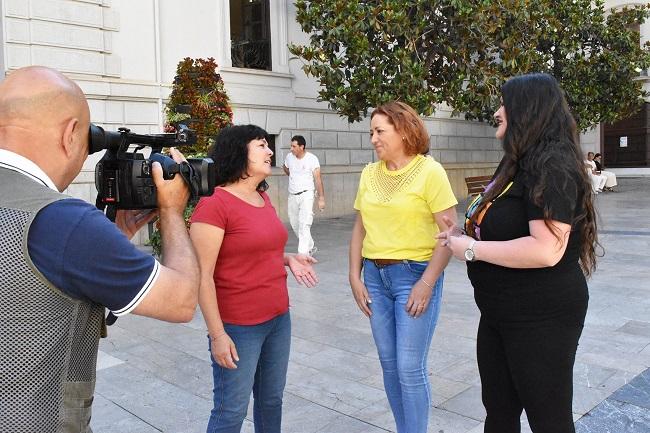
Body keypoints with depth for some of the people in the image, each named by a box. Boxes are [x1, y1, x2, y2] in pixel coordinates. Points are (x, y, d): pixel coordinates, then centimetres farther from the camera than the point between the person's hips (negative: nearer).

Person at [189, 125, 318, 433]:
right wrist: (217, 334, -19)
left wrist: (287, 259, 3)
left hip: (278, 319, 8)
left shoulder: (262, 198, 7)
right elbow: (203, 276, -18)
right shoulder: (213, 204, -17)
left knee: (271, 400, 20)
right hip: (239, 327, -7)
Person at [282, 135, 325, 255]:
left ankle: (303, 254, -17)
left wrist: (321, 198, -16)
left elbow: (318, 179, -12)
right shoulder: (289, 157, 3)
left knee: (304, 225, -15)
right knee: (295, 224, 13)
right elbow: (285, 167, 28)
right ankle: (310, 247, 31)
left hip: (306, 195, -6)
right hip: (292, 195, 6)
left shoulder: (312, 159, -10)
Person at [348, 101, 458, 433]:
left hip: (414, 274, -5)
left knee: (410, 368, -1)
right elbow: (360, 229, 11)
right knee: (389, 365, 14)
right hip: (375, 275, 6)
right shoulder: (369, 174, 7)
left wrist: (426, 283, -17)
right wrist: (355, 277, 4)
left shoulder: (429, 171, -9)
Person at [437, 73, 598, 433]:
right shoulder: (518, 165, 12)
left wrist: (471, 249, -21)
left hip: (541, 318, -10)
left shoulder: (553, 168, -19)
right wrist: (465, 235, 6)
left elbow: (545, 250, -31)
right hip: (500, 314, 10)